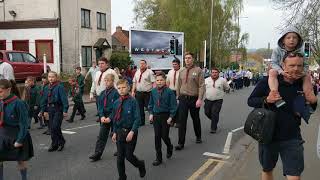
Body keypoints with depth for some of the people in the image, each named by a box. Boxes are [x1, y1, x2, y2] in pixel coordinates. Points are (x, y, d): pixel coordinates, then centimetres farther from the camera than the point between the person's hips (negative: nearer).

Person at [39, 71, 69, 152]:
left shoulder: (59, 87, -9)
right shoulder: (47, 88, 12)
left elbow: (64, 99, -13)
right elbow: (44, 100, 18)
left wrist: (65, 110, -17)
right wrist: (42, 110, 14)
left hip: (58, 109, -7)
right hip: (50, 109, 7)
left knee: (55, 127, -12)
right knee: (52, 128, 8)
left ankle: (61, 142, 7)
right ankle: (55, 144, 19)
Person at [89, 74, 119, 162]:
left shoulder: (116, 93, -13)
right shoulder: (103, 93, 6)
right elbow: (100, 106, 6)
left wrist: (110, 118, -18)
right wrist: (102, 116, -8)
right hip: (104, 118, 5)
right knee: (101, 136, 4)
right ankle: (97, 154, 7)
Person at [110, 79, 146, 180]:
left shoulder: (133, 101, -13)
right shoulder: (116, 103, 3)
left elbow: (137, 118, -15)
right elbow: (114, 119, 11)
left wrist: (132, 132, -22)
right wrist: (115, 132, 10)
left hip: (130, 132, -4)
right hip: (120, 132, 5)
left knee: (128, 155, 1)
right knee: (120, 157, 9)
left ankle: (141, 165, 32)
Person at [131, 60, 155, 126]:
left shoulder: (149, 72, -5)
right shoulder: (137, 72, 12)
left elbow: (153, 82, -10)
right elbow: (134, 82, 15)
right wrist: (133, 91, 9)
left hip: (147, 93, -5)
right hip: (138, 93, 5)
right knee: (140, 108, 10)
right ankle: (141, 122, 21)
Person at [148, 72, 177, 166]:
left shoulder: (169, 92, -12)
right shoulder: (153, 91, 1)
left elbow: (173, 105, -9)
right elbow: (151, 104, 12)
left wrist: (170, 117, -11)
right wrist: (151, 114, 4)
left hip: (166, 116, -3)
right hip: (156, 116, 4)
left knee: (164, 136, 2)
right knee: (157, 136, 5)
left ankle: (169, 148, 38)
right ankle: (158, 158, 15)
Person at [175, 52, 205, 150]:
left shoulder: (198, 70, -5)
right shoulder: (181, 72, 9)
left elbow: (201, 86, -10)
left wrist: (200, 99, -17)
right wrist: (178, 97, 10)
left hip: (194, 99, -2)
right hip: (183, 99, 3)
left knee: (195, 119, 15)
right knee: (182, 121, -3)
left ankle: (198, 137, 38)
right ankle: (181, 143, 3)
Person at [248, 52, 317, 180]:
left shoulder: (303, 85, -1)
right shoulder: (267, 81, -12)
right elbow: (250, 101, -6)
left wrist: (313, 102, -7)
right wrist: (266, 100, -23)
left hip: (292, 139, 1)